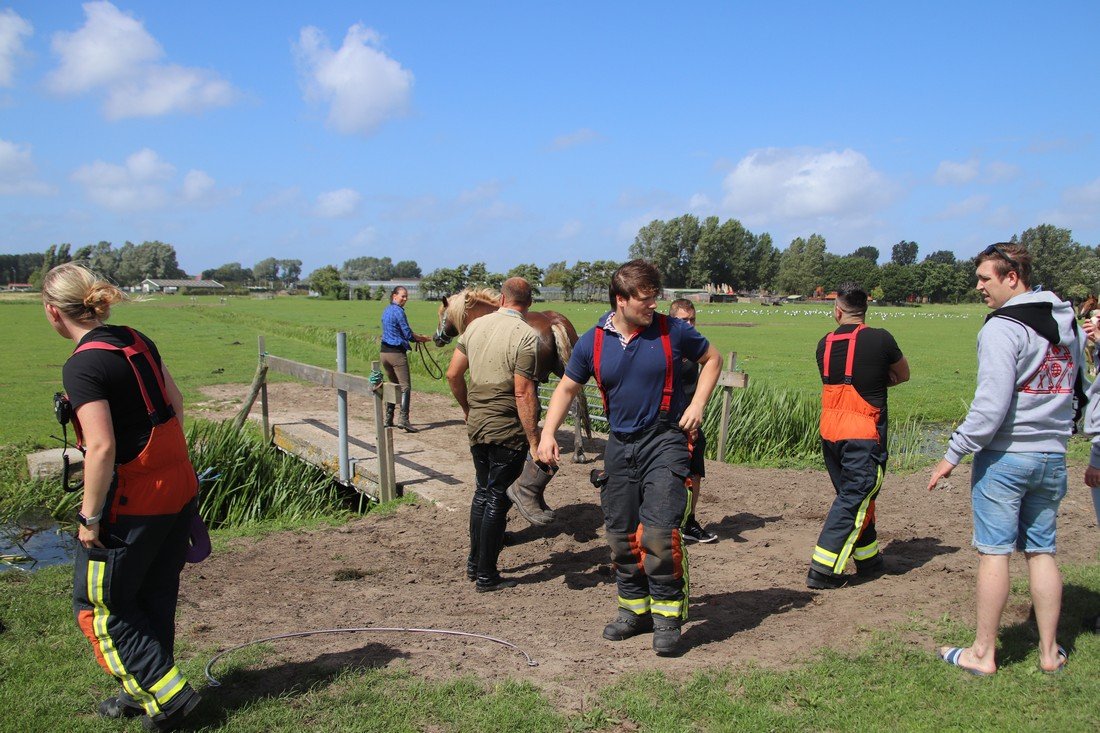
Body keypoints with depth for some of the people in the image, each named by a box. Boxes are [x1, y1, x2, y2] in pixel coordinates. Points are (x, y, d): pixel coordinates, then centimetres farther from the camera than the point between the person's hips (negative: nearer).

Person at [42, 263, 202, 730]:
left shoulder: (82, 366, -18)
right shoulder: (136, 341, 5)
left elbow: (101, 447, -23)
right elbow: (175, 402, 13)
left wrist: (90, 517, -14)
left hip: (134, 503, -8)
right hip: (180, 489, 8)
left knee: (98, 604, 10)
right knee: (154, 597, 20)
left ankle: (166, 694, 9)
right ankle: (144, 690, 35)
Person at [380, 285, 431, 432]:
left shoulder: (386, 310, 15)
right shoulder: (398, 311, -13)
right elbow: (408, 334, -13)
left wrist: (416, 337, 17)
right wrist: (423, 338, 3)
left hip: (384, 352, 9)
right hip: (396, 353, -9)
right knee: (405, 387, -8)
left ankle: (388, 420, 18)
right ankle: (404, 420, -18)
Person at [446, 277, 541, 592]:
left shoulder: (475, 325, 4)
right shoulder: (526, 336, -16)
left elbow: (453, 374, 7)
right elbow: (523, 393, -21)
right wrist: (534, 440, -16)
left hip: (476, 426, 6)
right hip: (507, 431, -6)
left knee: (483, 492, 21)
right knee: (497, 500, 4)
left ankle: (474, 562, 31)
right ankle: (486, 575, 14)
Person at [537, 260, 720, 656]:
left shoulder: (672, 331, -6)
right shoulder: (592, 343, -1)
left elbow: (711, 359, 9)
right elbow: (567, 389, 10)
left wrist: (697, 404, -3)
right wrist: (548, 433, -3)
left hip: (665, 441, -4)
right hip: (620, 445, 4)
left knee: (659, 532, -15)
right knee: (621, 534, 11)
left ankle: (668, 616, 2)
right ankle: (635, 609, 29)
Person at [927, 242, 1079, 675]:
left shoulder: (1003, 327, -14)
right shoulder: (1067, 323, 11)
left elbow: (991, 403, -20)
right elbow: (1078, 385, 19)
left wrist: (955, 453, -14)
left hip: (1004, 457, -7)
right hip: (1053, 456, 7)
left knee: (994, 552, 0)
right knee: (1042, 551, 13)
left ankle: (982, 654, 7)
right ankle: (1050, 652, 20)